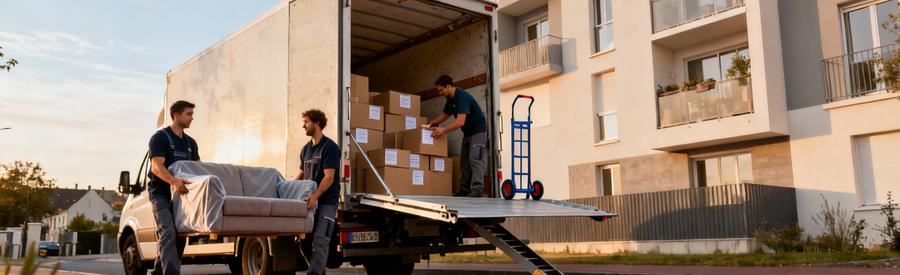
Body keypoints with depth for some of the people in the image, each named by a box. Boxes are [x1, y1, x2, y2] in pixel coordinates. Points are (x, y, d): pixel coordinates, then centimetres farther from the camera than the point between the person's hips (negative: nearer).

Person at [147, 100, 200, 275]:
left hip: (181, 193, 7)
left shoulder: (190, 142, 15)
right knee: (168, 233, -21)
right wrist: (174, 181, -38)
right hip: (161, 193, -7)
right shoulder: (160, 137, -7)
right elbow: (157, 166, -20)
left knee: (179, 236, 8)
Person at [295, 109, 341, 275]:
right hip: (310, 199, 7)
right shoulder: (306, 149, 14)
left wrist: (315, 196, -26)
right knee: (309, 238, 7)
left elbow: (329, 177, -16)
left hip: (327, 201, -7)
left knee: (320, 240, -11)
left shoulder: (330, 147, -9)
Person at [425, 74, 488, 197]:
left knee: (475, 159, -17)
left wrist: (444, 130, -36)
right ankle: (465, 189, 9)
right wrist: (430, 124, 4)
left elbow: (460, 122, -32)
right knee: (464, 160, 7)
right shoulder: (450, 99, 6)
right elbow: (444, 115, 18)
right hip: (468, 132, 10)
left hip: (478, 130, -10)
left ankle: (477, 190, -22)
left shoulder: (462, 97, -24)